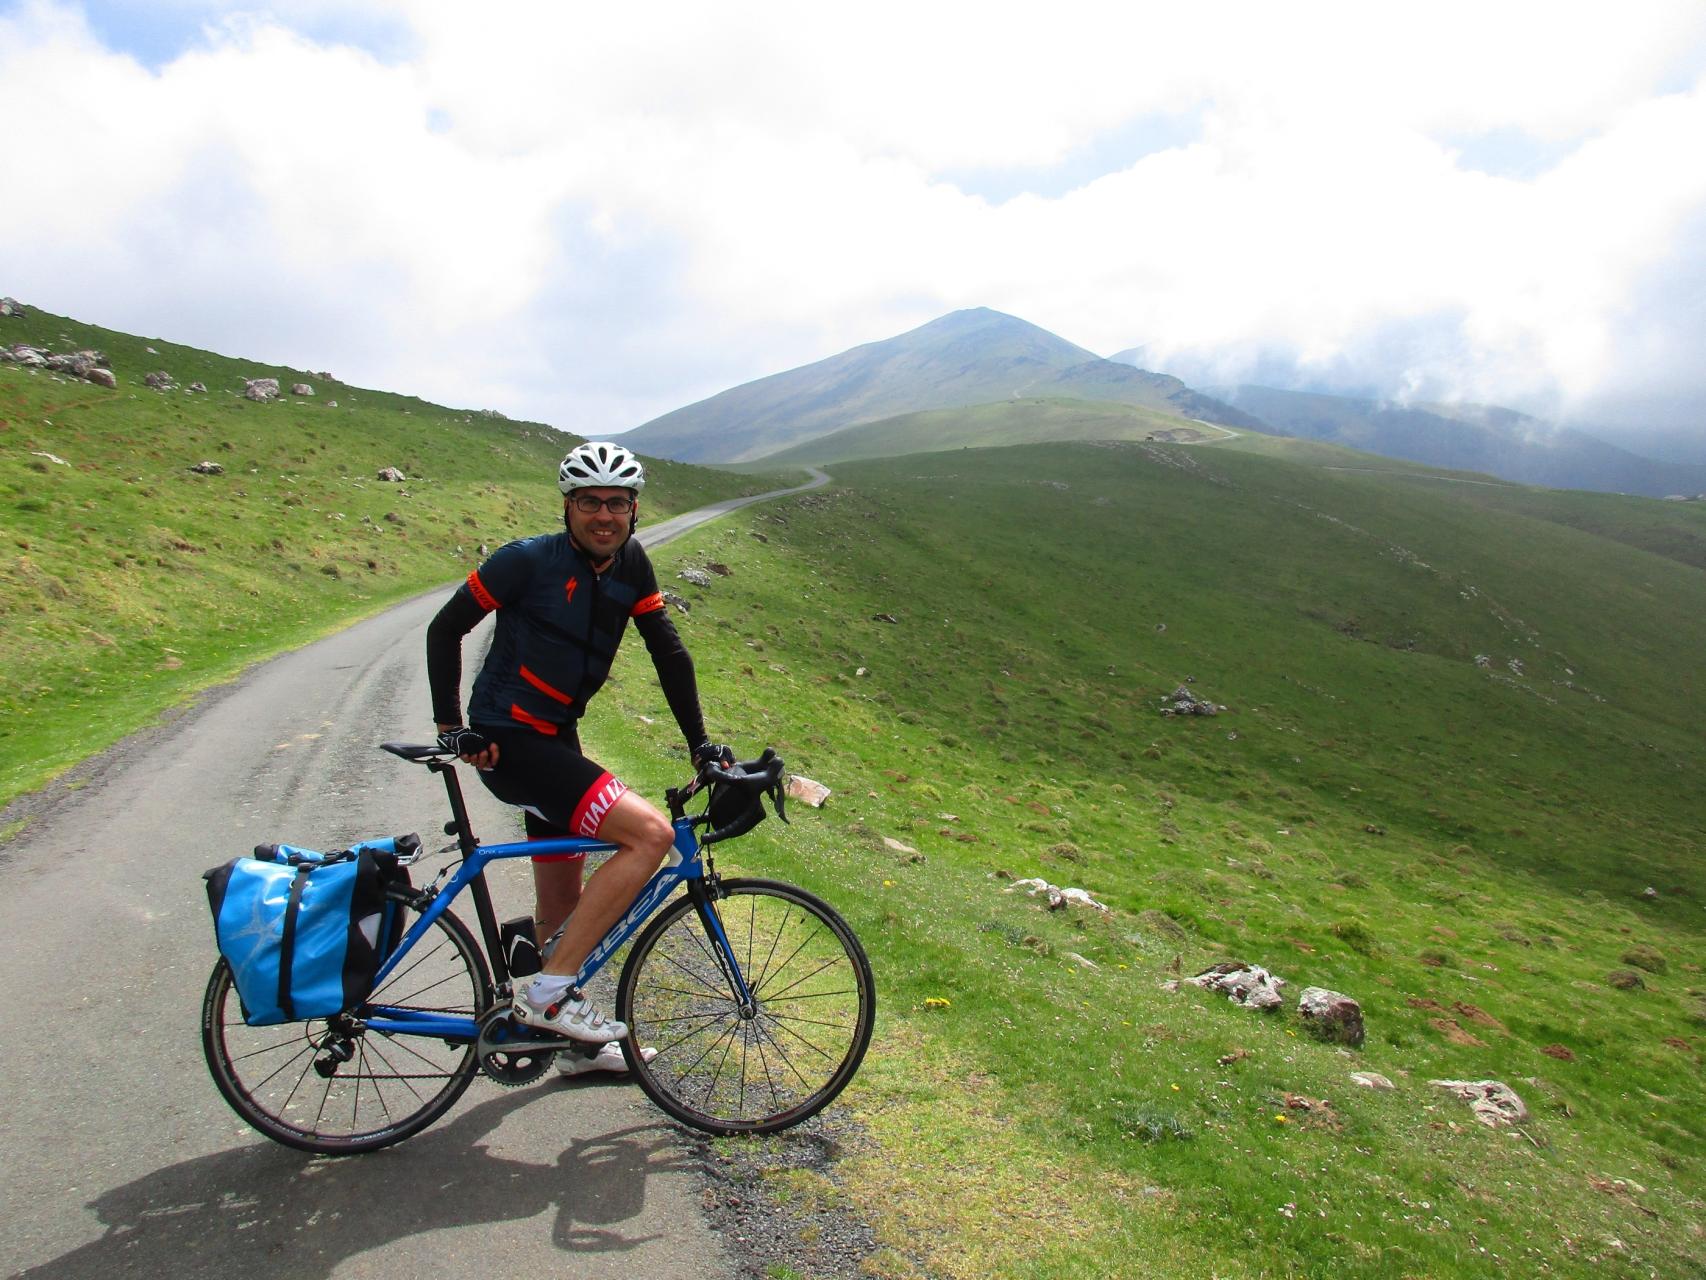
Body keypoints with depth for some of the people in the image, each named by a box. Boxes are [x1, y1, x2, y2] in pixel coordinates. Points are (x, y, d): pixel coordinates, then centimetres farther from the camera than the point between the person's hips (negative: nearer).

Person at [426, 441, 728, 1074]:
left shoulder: (631, 566, 0)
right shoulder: (528, 560, -17)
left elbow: (669, 652, 5)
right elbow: (445, 628, -9)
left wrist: (699, 743, 1)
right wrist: (451, 726, -12)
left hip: (556, 739, 7)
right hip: (507, 742, -7)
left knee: (563, 903, 19)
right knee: (650, 833, -22)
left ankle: (574, 1043, 37)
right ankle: (547, 992, -12)